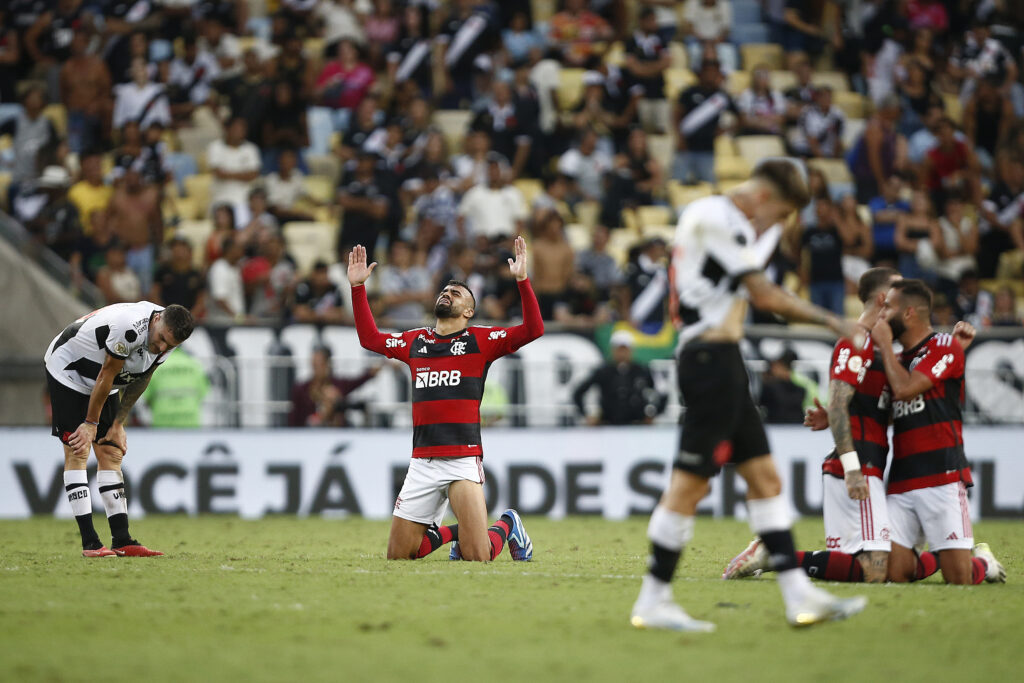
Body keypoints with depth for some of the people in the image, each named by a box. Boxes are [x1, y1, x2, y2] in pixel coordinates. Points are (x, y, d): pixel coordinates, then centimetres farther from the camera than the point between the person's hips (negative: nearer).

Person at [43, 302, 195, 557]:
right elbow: (106, 377, -26)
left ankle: (122, 542, 1)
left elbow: (140, 380, 1)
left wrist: (118, 424, 2)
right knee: (77, 452, -12)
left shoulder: (167, 337, -12)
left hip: (101, 384, 8)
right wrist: (91, 424, -15)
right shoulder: (131, 327, -37)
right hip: (68, 370, -8)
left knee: (112, 455, 2)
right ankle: (90, 543, -16)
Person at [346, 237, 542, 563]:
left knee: (477, 557, -14)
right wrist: (357, 286, 22)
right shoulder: (415, 341, 17)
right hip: (422, 463, 4)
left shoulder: (480, 340, 4)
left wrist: (522, 280, -14)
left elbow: (533, 329, -6)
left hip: (463, 459, -4)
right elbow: (370, 338, 28)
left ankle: (507, 526, 19)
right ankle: (451, 533, 29)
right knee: (397, 555, 3)